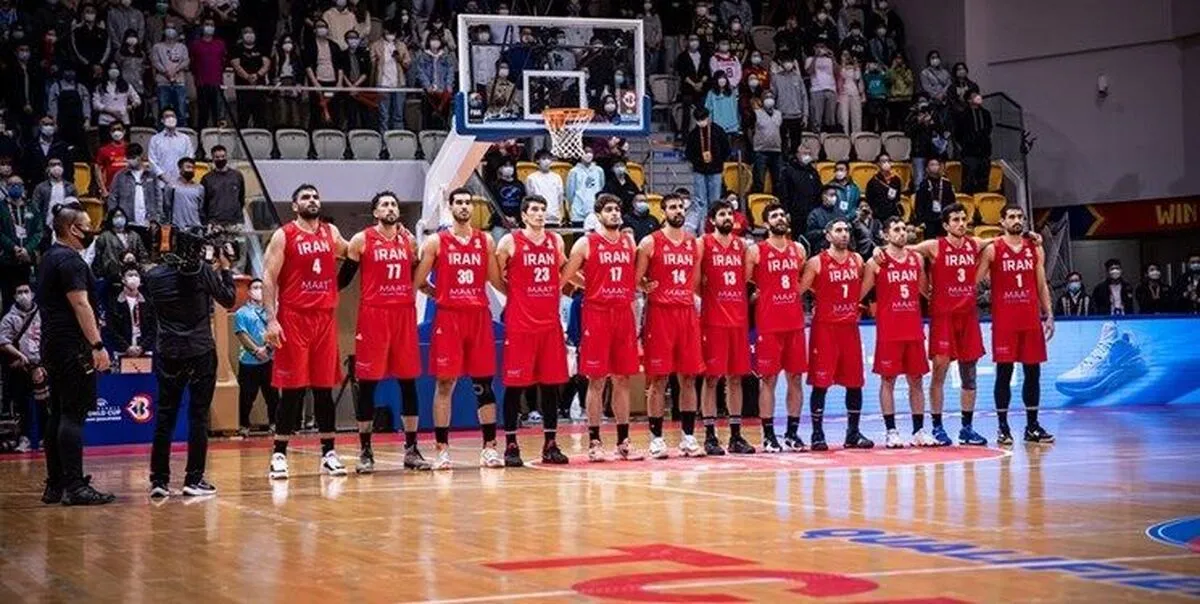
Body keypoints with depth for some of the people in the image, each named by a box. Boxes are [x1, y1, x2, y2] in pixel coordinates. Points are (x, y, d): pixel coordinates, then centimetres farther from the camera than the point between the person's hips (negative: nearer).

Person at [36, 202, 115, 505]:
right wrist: (98, 346, -22)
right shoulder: (70, 260, -13)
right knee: (74, 415, -11)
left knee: (58, 415, 11)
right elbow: (80, 304, -20)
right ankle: (74, 486, -13)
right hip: (73, 347, -10)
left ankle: (55, 485, 14)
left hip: (53, 346, 10)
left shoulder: (50, 258, 18)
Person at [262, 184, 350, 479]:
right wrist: (271, 320, -16)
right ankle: (279, 455, 3)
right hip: (293, 319, -4)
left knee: (325, 388, 7)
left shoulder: (331, 232, 12)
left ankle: (328, 453, 13)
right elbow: (268, 278, -7)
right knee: (292, 389, -4)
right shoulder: (283, 236, -3)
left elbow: (349, 253, 33)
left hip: (325, 318, 5)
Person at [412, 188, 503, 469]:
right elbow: (418, 282, 2)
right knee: (445, 383, 0)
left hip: (479, 317, 2)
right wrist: (439, 295, 3)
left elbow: (496, 280, 13)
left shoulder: (485, 241, 9)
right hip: (448, 317, -2)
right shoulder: (436, 242, 1)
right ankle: (442, 449, 5)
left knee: (484, 383, 4)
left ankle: (489, 447, 9)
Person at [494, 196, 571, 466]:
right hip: (519, 323, -5)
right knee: (515, 383, -2)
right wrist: (515, 294, 2)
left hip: (550, 322, 5)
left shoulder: (556, 240, 10)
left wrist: (558, 291, 10)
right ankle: (511, 445, 4)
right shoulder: (510, 241, -4)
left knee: (552, 383, 6)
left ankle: (550, 444, 13)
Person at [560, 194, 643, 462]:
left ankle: (623, 441, 13)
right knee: (596, 380, -2)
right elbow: (566, 277, -4)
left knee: (623, 379, 7)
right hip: (596, 315, -5)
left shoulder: (630, 243, 12)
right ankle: (594, 442, 3)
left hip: (624, 314, 5)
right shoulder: (586, 243, -3)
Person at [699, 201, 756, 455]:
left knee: (736, 378, 8)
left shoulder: (742, 245, 11)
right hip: (713, 319, -5)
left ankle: (736, 434, 13)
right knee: (712, 377, -3)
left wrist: (747, 300, 6)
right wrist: (706, 294, -8)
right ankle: (710, 436, 2)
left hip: (739, 318, 5)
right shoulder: (703, 243, -3)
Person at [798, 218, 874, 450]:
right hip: (824, 327, -5)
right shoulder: (816, 263, -6)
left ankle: (853, 433, 16)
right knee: (820, 382, -4)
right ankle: (817, 434, 1)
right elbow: (799, 291, -7)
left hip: (850, 326, 5)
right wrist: (815, 308, -7)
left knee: (855, 382, 7)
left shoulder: (857, 260, 9)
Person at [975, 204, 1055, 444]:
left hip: (1031, 320, 4)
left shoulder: (1035, 249, 11)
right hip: (1003, 321, -4)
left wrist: (1049, 316, 6)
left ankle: (1032, 426, 12)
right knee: (1004, 372, -2)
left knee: (1033, 371, 5)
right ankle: (1003, 427, 3)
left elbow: (1042, 285, 13)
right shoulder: (992, 250, -1)